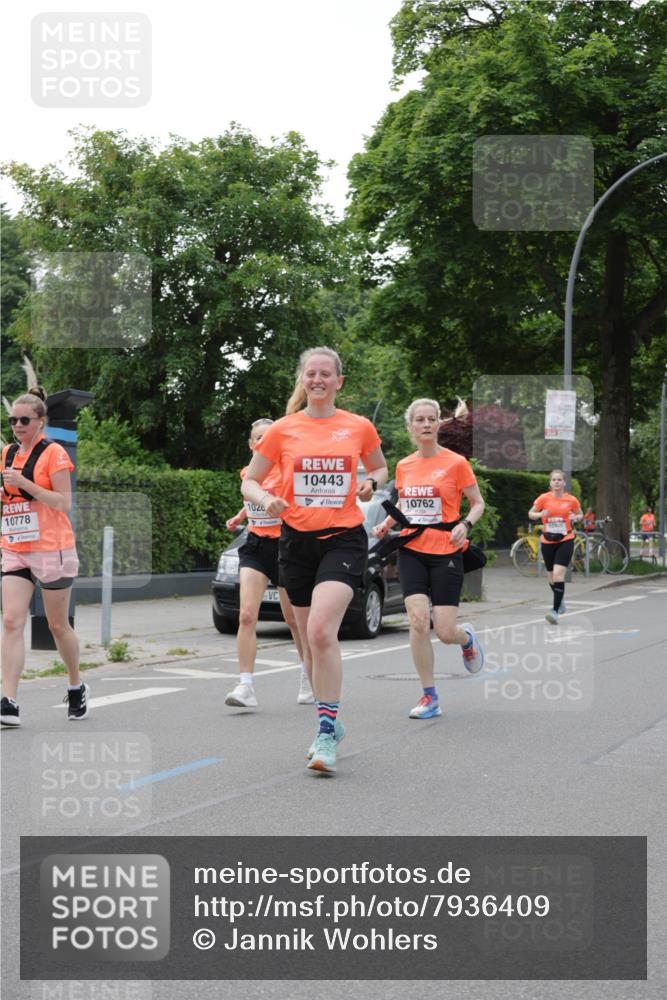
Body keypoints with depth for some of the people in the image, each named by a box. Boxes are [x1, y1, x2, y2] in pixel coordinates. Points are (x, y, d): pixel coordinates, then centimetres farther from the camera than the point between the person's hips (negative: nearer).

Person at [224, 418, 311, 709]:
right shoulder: (247, 473, 9)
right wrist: (240, 516, 17)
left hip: (285, 546, -4)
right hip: (255, 546, 4)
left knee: (294, 619, 9)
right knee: (246, 615, -13)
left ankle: (308, 676, 33)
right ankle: (245, 687, -16)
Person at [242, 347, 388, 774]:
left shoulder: (359, 427, 4)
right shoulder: (283, 430, 4)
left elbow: (381, 468, 20)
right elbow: (249, 481, 10)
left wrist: (371, 482, -2)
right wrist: (266, 499, -12)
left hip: (344, 539, -3)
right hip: (298, 540, 3)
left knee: (321, 631, -21)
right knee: (311, 639, 9)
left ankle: (327, 730, -15)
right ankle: (331, 722, 27)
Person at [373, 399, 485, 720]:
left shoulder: (455, 463, -5)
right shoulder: (403, 466, 7)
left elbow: (478, 503, 2)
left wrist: (465, 524, -17)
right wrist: (387, 522, 5)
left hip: (446, 552, -3)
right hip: (411, 551, 3)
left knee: (445, 633, -6)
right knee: (418, 621, -13)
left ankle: (467, 637, 34)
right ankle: (429, 697, 0)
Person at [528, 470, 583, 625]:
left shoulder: (571, 500, -1)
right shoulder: (544, 498, -1)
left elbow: (580, 514, 15)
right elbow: (530, 514, 7)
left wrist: (575, 517, -8)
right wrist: (540, 514, -14)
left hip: (565, 541, -2)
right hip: (548, 541, 2)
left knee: (558, 574, -18)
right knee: (551, 576, 13)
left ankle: (555, 611, -19)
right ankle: (559, 602, 42)